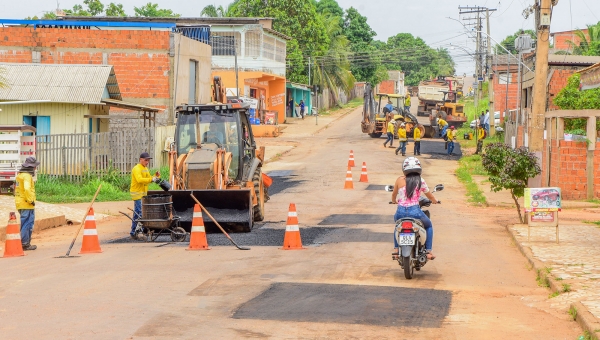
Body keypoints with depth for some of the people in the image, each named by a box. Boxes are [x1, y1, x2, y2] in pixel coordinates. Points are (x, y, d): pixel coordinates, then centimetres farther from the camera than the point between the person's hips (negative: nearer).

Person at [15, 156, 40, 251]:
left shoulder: (20, 175, 16)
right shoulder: (27, 176, -15)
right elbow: (27, 189, -28)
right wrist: (31, 200, -19)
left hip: (20, 203, 10)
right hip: (27, 204, -10)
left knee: (25, 224, 16)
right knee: (27, 224, -5)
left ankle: (24, 242, 21)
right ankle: (25, 244, -4)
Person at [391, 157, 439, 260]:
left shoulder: (400, 180, 5)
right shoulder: (420, 181, 1)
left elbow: (394, 195, 20)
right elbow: (429, 195, 15)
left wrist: (394, 201, 44)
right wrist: (435, 201, 38)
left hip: (400, 212, 2)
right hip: (415, 211, -2)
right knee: (428, 226, 28)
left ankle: (396, 249, 28)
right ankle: (428, 252, 17)